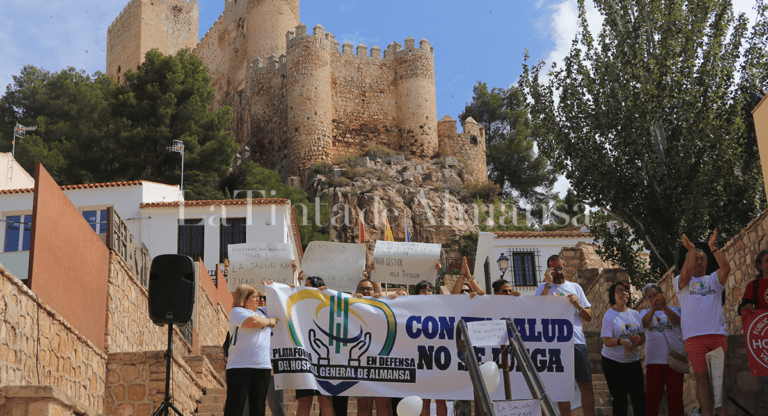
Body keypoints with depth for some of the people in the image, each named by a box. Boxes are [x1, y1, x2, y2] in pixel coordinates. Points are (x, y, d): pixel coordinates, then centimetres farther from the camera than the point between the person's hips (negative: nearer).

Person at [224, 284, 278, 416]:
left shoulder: (261, 314, 24)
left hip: (263, 366, 7)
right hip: (240, 366, -6)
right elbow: (253, 321, -14)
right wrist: (269, 321, 1)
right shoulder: (237, 311, 2)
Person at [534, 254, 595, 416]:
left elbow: (589, 317, 15)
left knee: (587, 386, -1)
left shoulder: (575, 287, 17)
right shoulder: (543, 288, 9)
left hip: (578, 342, 3)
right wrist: (548, 283, -12)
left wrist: (577, 305, -6)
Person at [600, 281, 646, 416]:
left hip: (633, 361, 4)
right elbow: (606, 341, -13)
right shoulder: (609, 315, -6)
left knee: (639, 398, -2)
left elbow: (643, 337, 10)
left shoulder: (635, 314, 9)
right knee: (620, 399, -3)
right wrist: (621, 341, -31)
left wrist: (638, 340, -14)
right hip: (613, 363, -4)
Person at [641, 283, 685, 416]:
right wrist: (653, 308, -22)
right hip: (654, 359, 1)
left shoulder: (673, 309, 17)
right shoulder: (645, 312, 20)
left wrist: (664, 306, -25)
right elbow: (644, 324, -4)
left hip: (674, 357, 0)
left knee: (675, 394, -5)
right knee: (652, 395, -7)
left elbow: (676, 321, -7)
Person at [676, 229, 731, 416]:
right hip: (694, 336, -2)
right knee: (702, 378, -4)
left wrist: (713, 247, -4)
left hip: (718, 334, 2)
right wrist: (691, 250, -11)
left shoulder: (713, 279, 20)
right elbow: (686, 274, -10)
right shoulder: (681, 282, 14)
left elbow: (726, 268, 0)